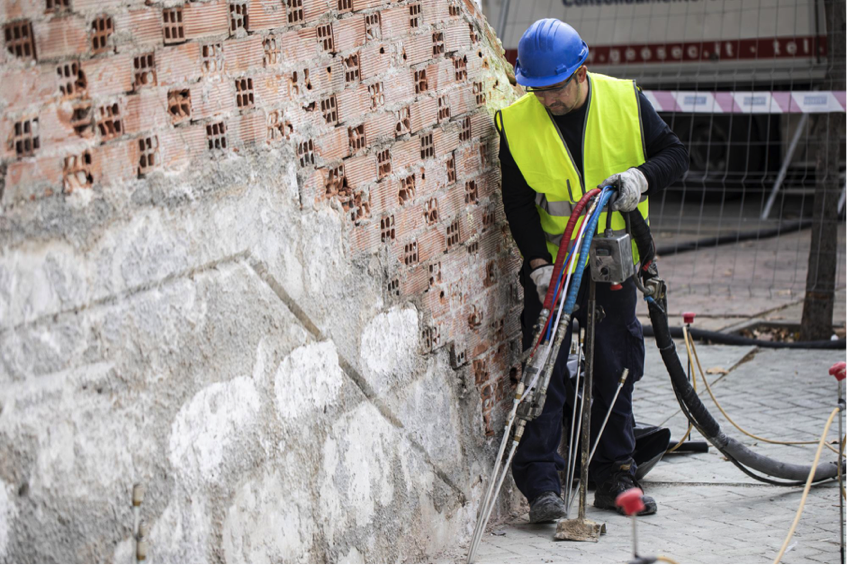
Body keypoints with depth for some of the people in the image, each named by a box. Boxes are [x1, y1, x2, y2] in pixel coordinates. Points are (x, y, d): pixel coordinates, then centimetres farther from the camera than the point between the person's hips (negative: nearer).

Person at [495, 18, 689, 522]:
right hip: (551, 264, -1)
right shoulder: (516, 122, -9)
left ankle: (614, 478, 20)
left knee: (615, 370, 9)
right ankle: (542, 485, -1)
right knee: (545, 370, -7)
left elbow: (676, 154, -2)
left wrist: (640, 176, -23)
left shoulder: (626, 101, -8)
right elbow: (518, 202, -5)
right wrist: (538, 265, -15)